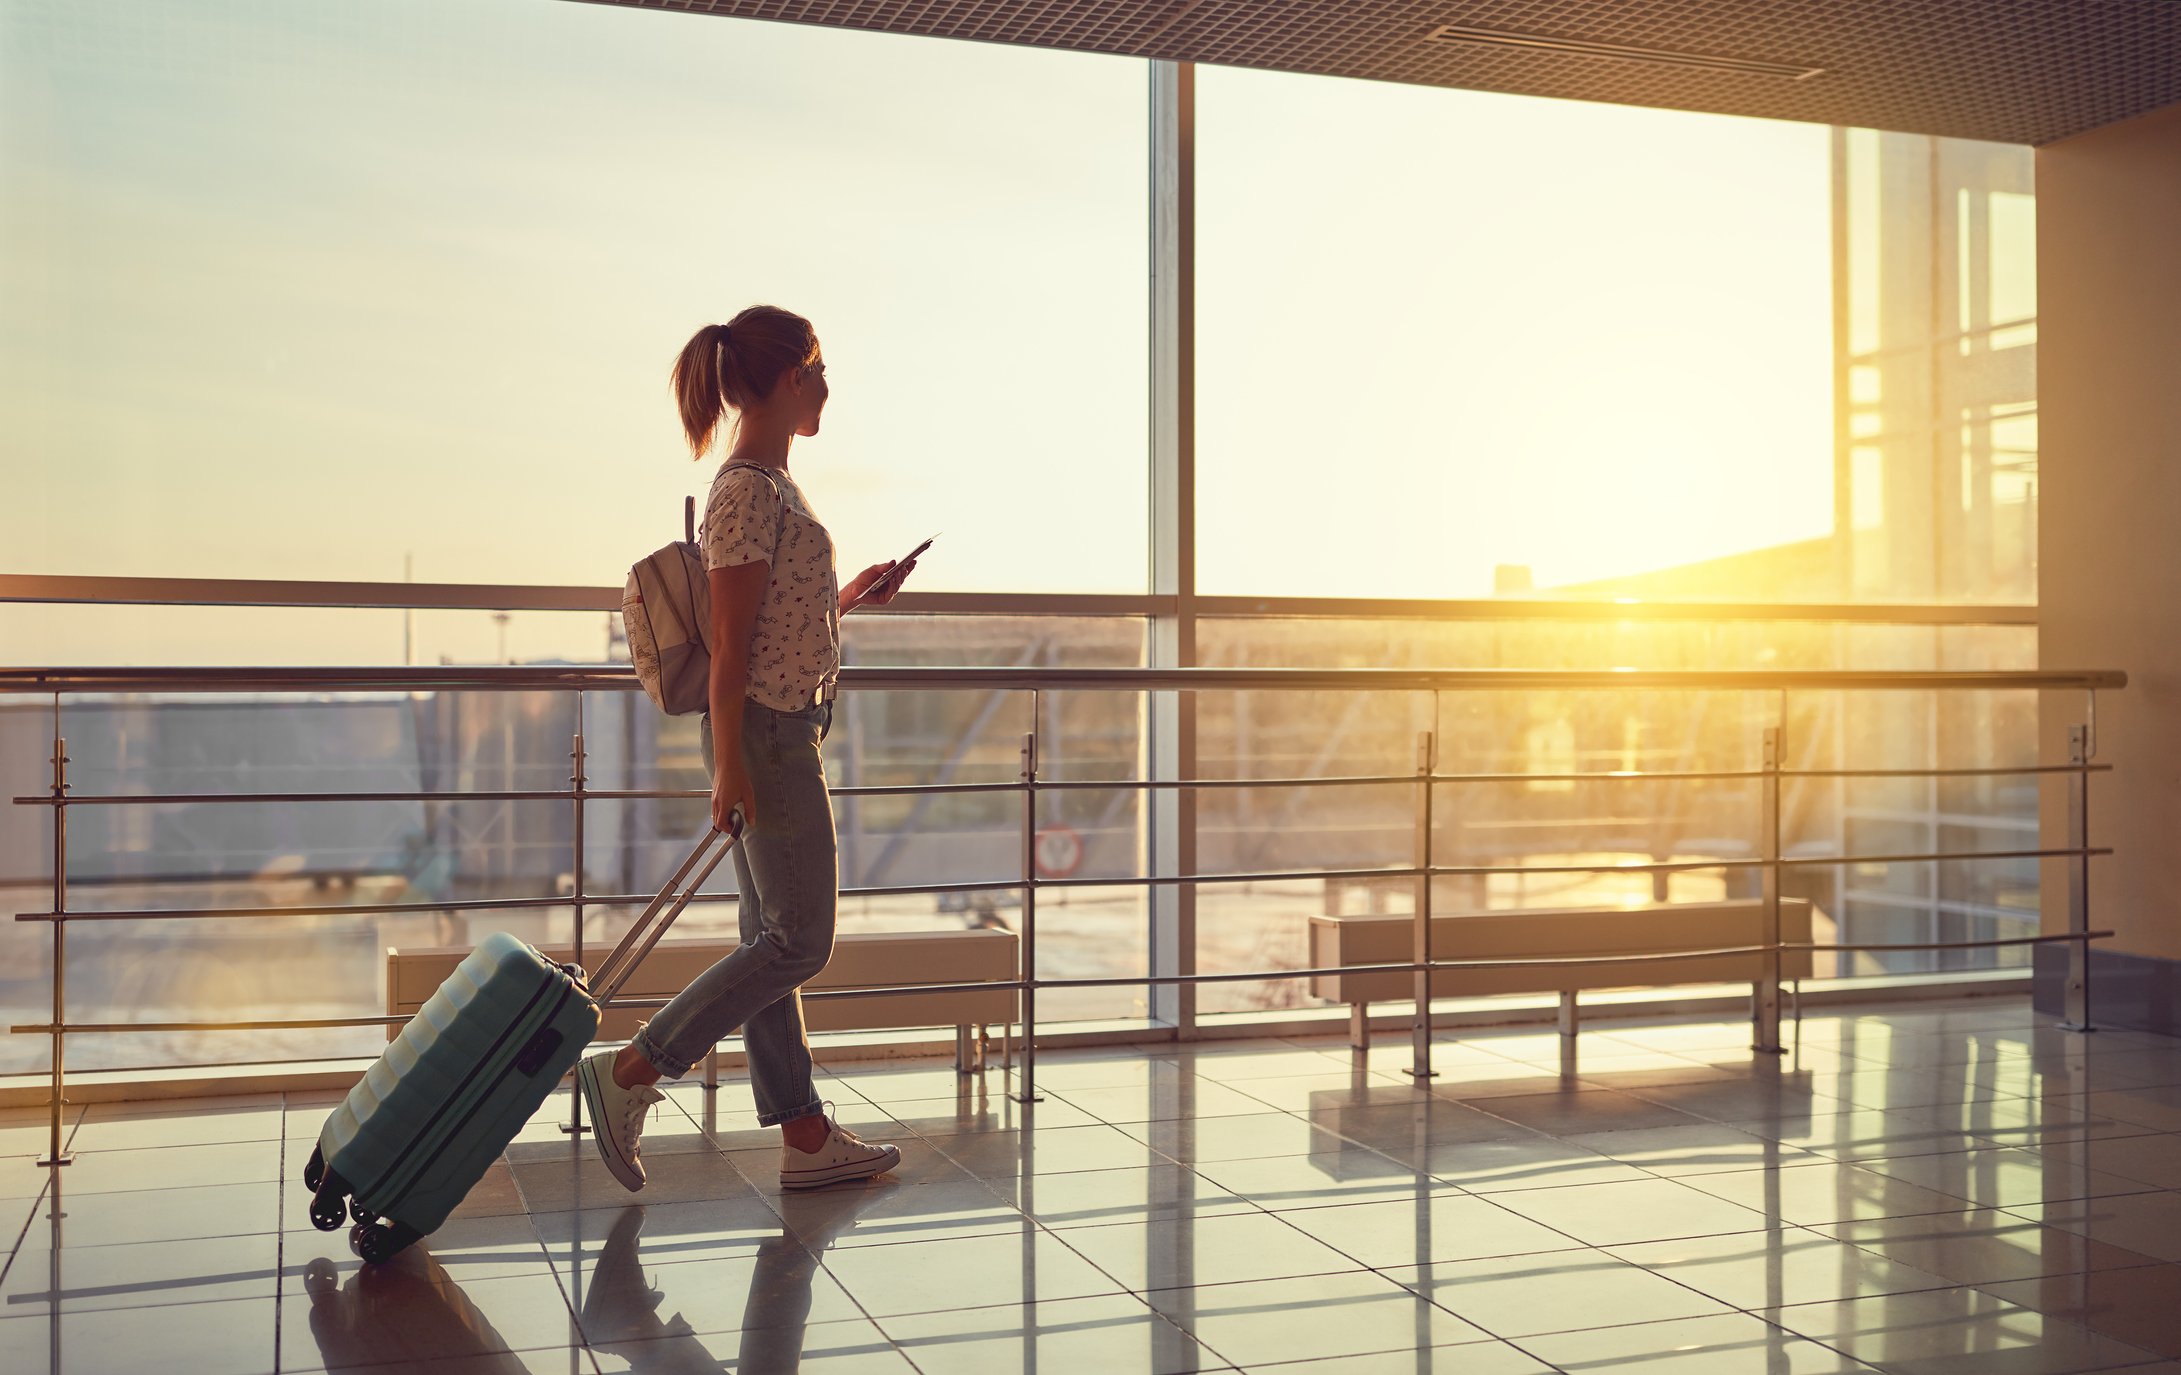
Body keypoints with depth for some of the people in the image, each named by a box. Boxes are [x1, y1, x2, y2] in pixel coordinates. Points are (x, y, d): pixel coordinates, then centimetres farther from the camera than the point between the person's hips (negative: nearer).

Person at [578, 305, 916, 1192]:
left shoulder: (768, 483, 14)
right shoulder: (749, 492, -15)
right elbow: (729, 643, -18)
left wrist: (847, 598, 17)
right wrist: (730, 765, -20)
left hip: (780, 734, 10)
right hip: (766, 736, -10)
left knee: (774, 940, 10)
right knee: (799, 942, -4)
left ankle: (807, 1142, 16)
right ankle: (631, 1072, 1)